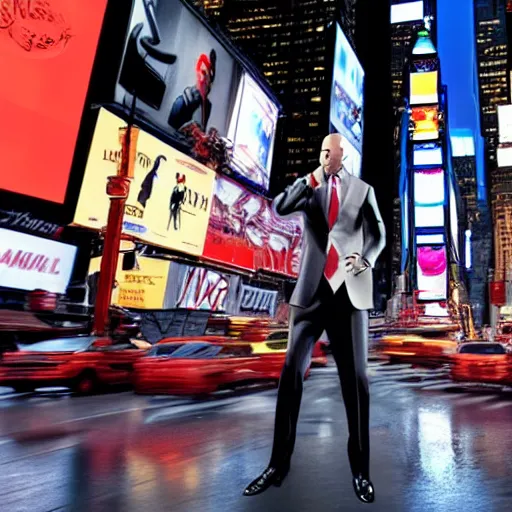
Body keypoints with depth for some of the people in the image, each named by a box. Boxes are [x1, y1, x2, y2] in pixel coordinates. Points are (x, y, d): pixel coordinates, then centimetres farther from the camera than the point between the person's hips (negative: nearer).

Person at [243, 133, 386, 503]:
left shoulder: (363, 190, 12)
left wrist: (366, 259, -8)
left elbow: (378, 235, 12)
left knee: (356, 378, -1)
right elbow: (280, 208, -5)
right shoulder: (308, 185, 13)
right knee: (292, 373, -3)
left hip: (350, 291, 0)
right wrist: (313, 180, -17)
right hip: (313, 290, 1)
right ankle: (279, 465, 6)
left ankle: (361, 470, 11)